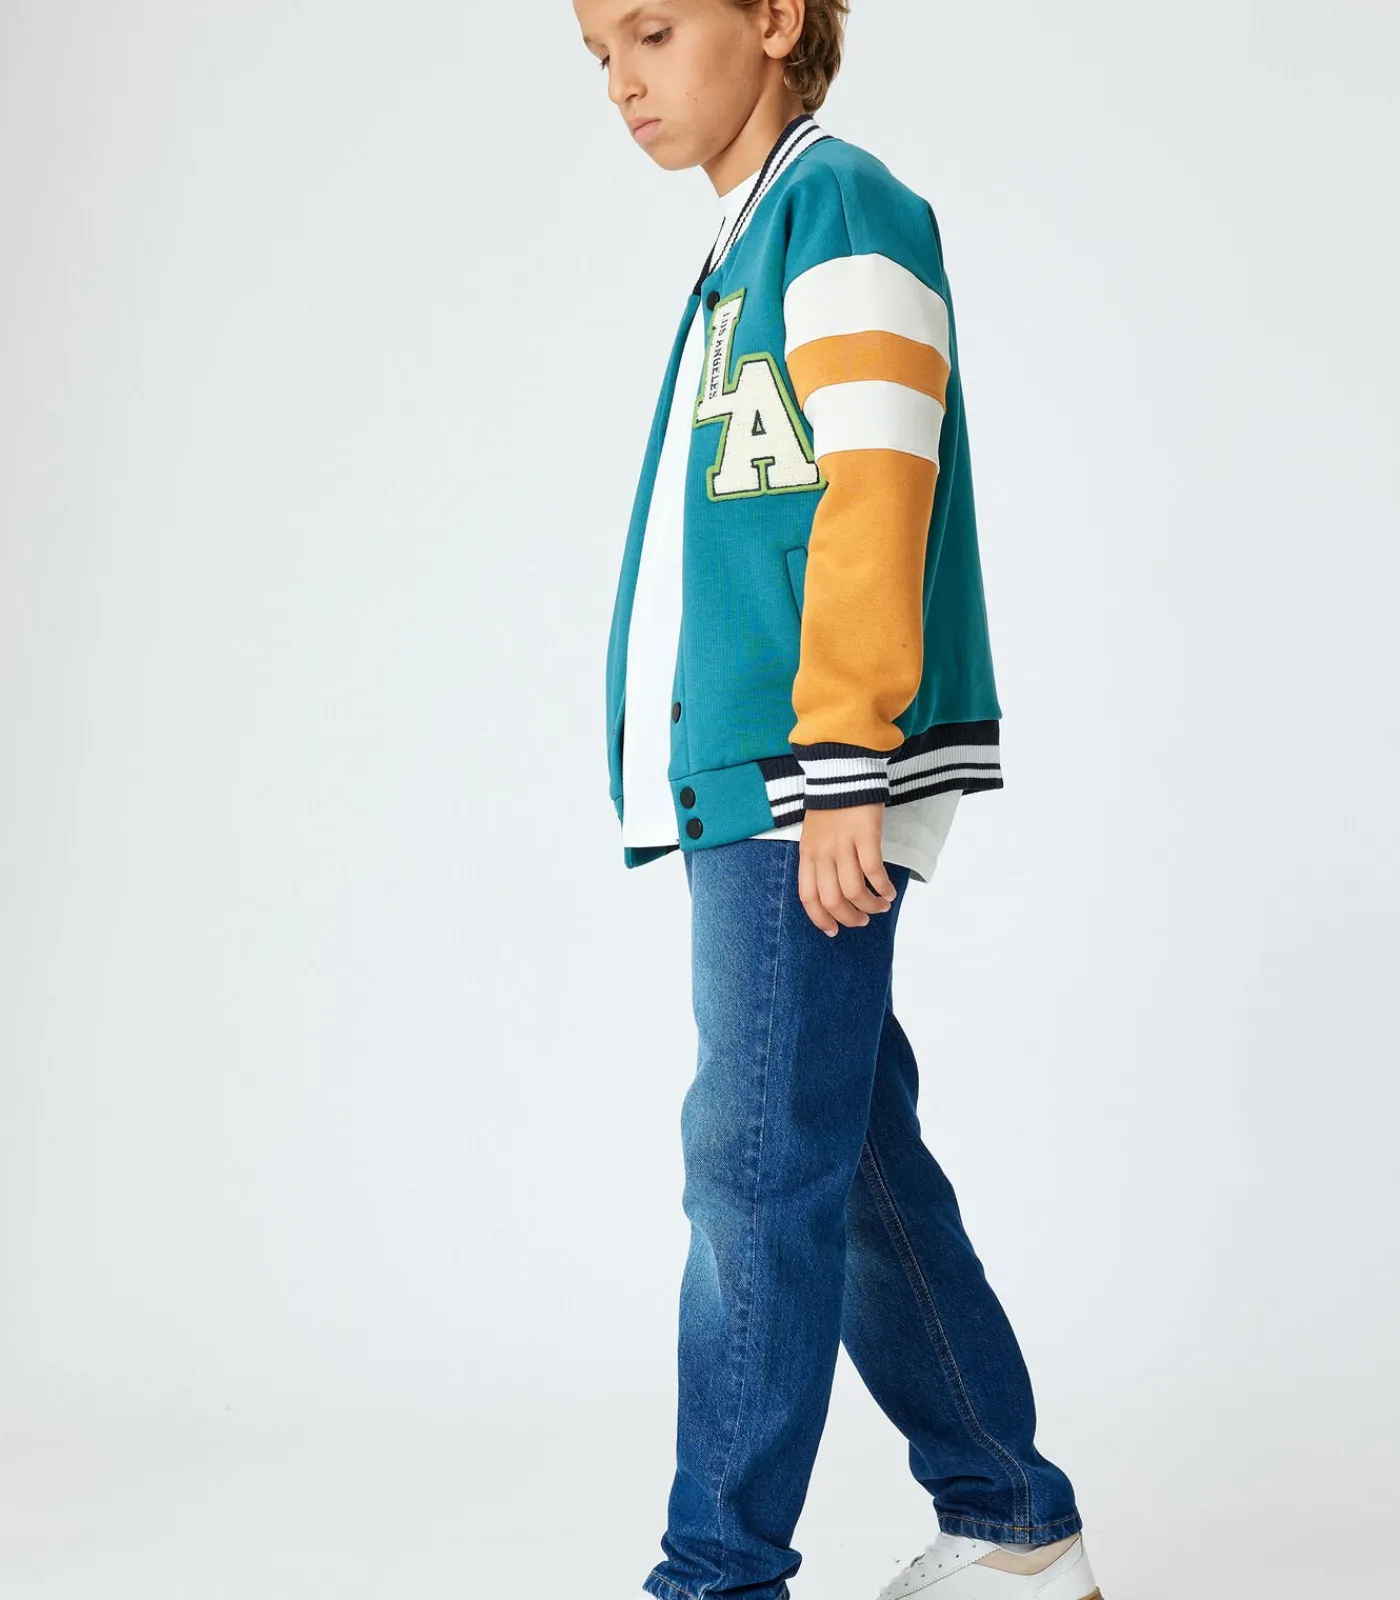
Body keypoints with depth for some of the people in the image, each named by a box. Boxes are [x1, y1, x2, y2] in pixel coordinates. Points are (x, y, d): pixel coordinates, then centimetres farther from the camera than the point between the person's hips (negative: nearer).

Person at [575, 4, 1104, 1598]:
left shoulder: (844, 205, -5)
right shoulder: (745, 242, 21)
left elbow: (875, 495, -15)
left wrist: (843, 767, -20)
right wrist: (810, 779, 20)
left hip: (807, 781, -9)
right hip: (736, 781, 9)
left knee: (759, 1163, -8)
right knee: (852, 1162, 11)